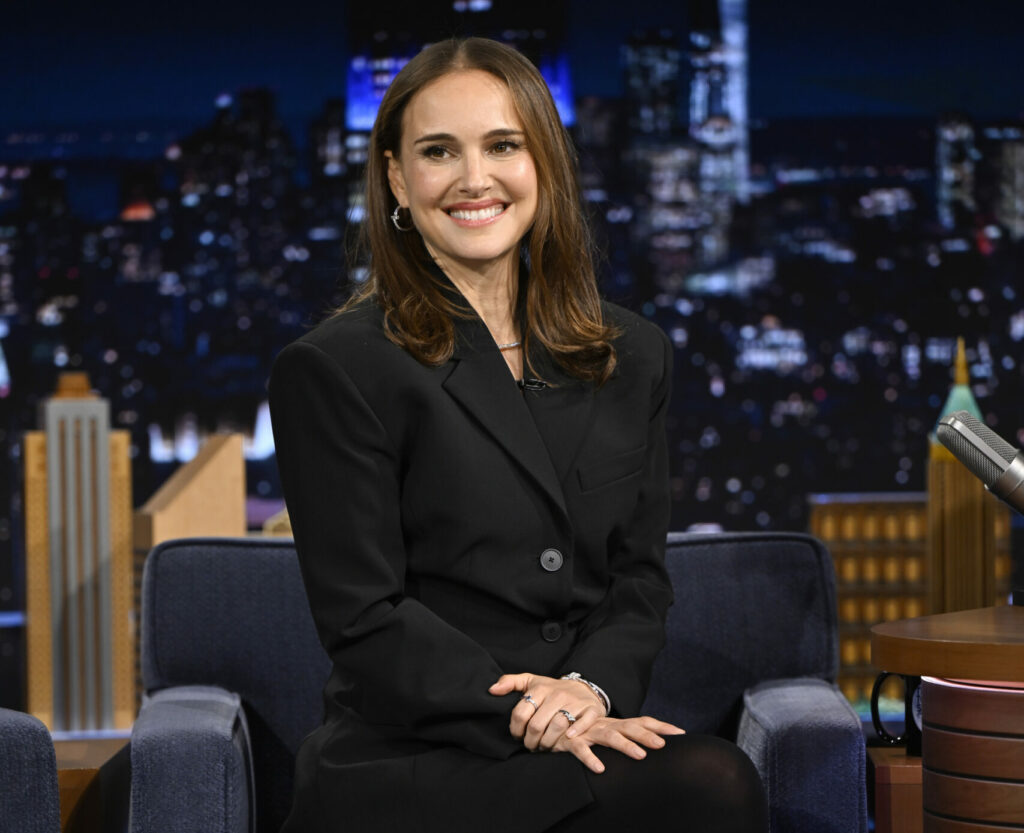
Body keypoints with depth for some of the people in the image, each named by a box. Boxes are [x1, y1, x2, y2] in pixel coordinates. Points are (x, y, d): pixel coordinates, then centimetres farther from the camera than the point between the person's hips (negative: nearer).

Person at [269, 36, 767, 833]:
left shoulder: (634, 357, 15)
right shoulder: (334, 369, -1)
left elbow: (640, 579, 12)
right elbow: (366, 622, -5)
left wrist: (591, 689, -9)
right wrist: (530, 715, -17)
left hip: (589, 736, 5)